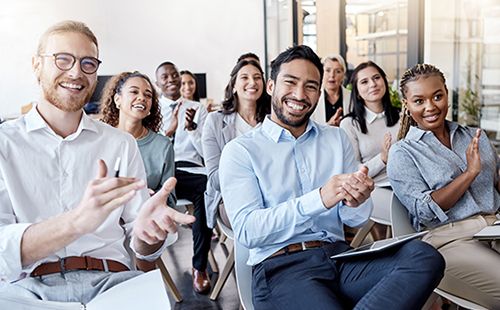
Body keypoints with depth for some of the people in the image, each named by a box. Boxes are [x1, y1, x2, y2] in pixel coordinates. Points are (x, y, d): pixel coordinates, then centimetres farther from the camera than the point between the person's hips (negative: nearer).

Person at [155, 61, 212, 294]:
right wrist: (168, 130, -13)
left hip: (191, 171, 0)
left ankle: (200, 267, -23)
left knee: (208, 188, -35)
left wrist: (191, 126, -7)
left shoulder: (197, 109, 17)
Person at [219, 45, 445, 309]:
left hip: (340, 255, 6)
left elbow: (355, 220, 11)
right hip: (280, 267, -6)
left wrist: (355, 202, -15)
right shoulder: (239, 150, 2)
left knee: (425, 256, -21)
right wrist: (319, 199, -21)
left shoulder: (337, 138, 15)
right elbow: (246, 230, -11)